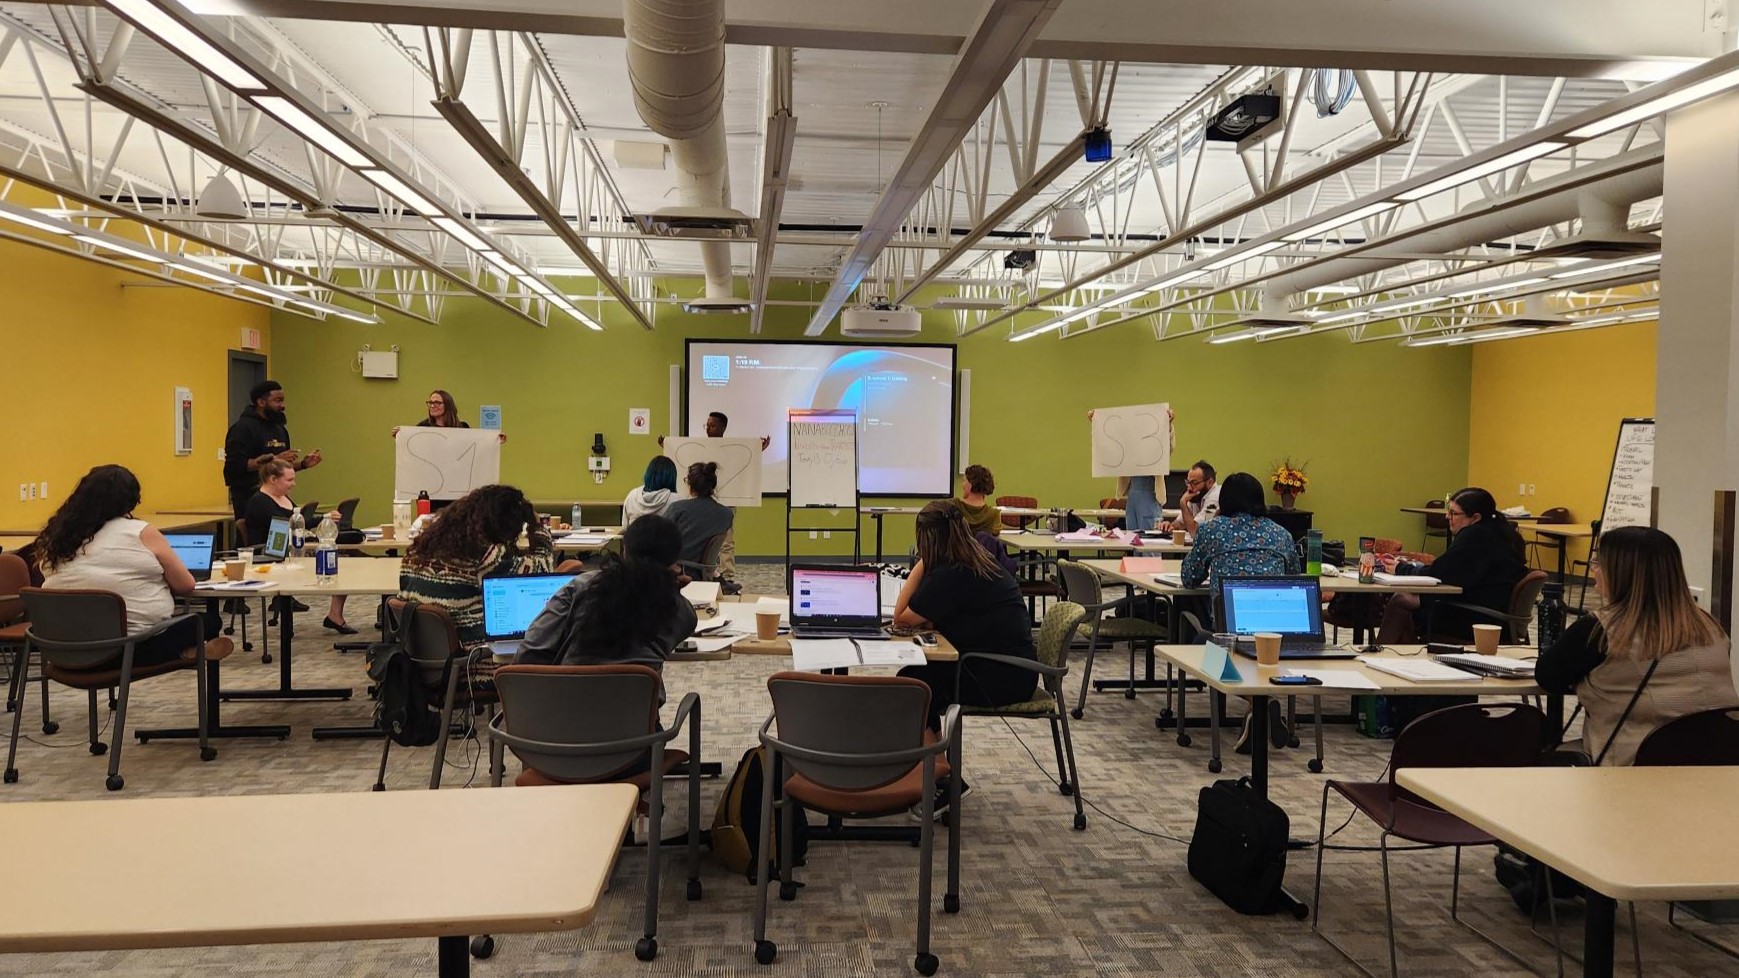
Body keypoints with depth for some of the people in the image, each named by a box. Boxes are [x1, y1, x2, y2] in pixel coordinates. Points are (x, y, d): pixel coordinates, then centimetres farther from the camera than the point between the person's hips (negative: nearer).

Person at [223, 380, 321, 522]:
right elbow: (235, 465, -20)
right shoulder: (242, 428, -8)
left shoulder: (280, 429, 17)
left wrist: (303, 464, 6)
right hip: (249, 499, -7)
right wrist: (274, 459, -24)